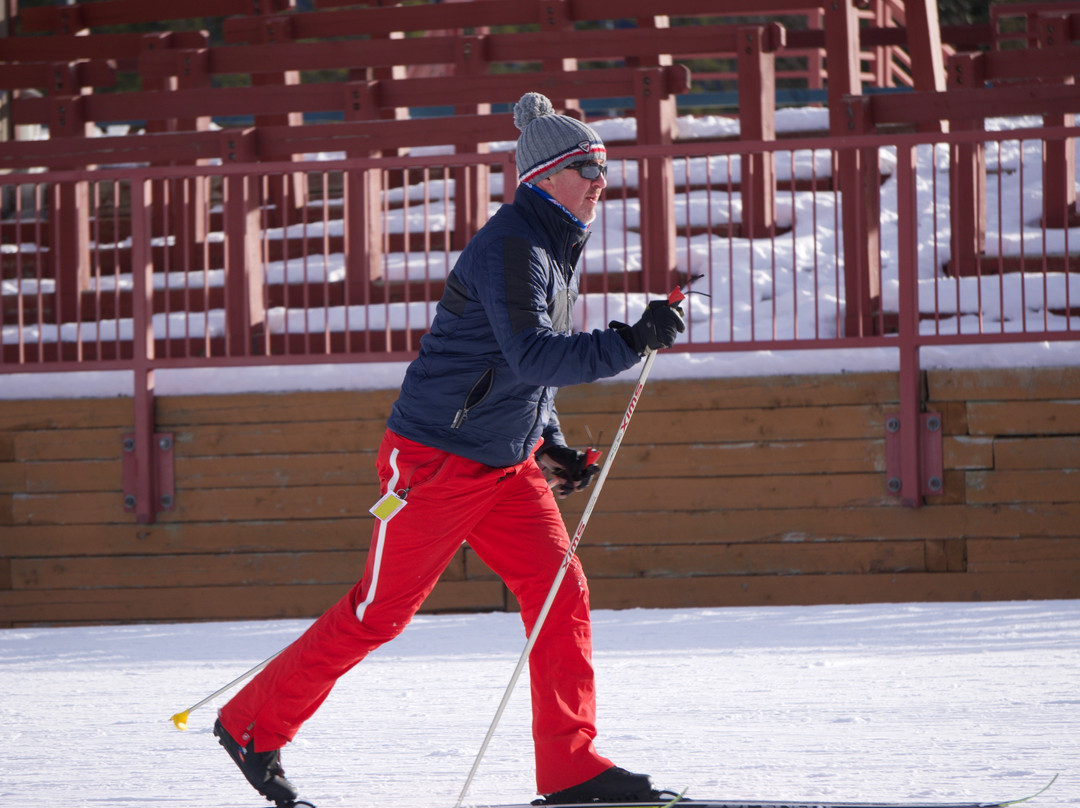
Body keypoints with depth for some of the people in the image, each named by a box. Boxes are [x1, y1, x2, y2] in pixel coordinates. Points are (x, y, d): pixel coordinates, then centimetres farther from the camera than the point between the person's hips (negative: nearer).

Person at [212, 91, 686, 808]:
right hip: (437, 458, -9)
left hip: (506, 465, 9)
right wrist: (633, 341, -38)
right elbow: (533, 354, -33)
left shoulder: (559, 249, 12)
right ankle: (254, 726, 13)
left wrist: (552, 446, 15)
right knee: (381, 611, -1)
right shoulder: (511, 247, -18)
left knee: (561, 590, -5)